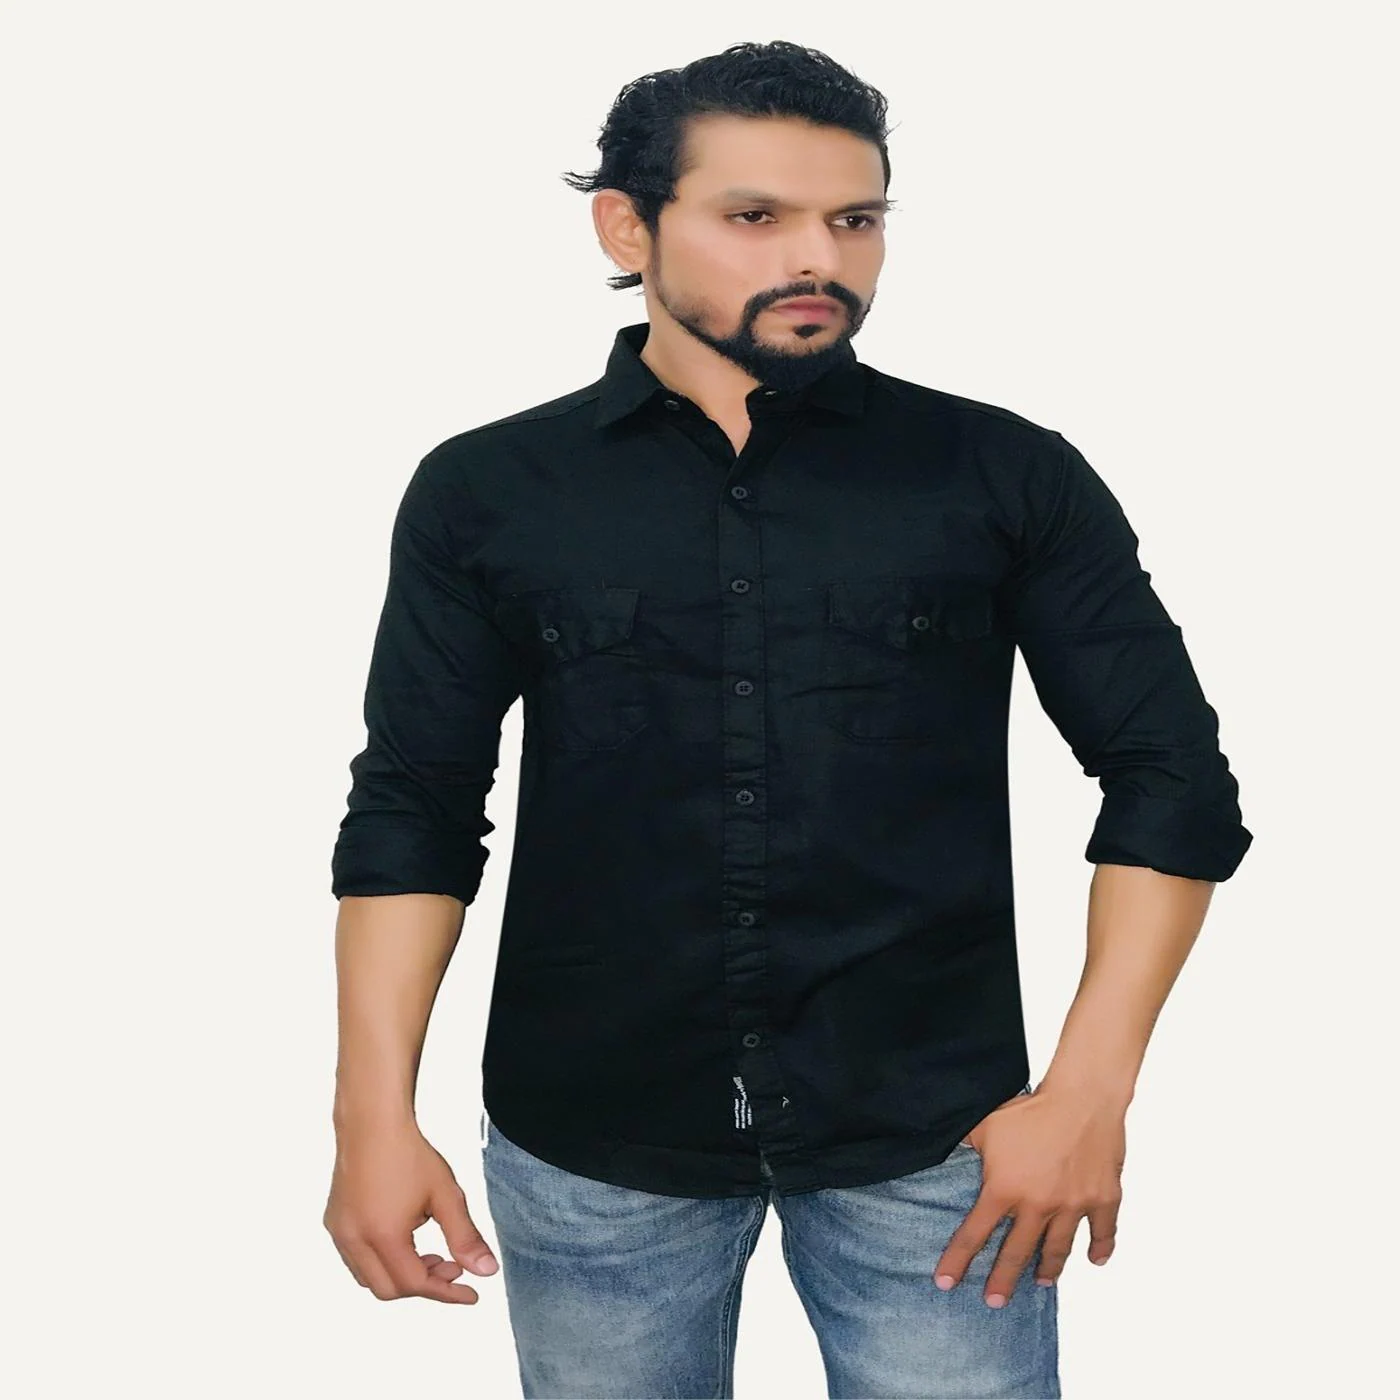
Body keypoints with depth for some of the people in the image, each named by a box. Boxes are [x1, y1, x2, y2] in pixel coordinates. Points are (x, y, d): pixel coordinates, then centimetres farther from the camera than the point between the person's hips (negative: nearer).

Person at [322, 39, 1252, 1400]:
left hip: (933, 1135, 0)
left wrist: (1088, 1089, -9)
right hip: (588, 1139, 1)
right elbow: (413, 811, 3)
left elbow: (1171, 780, -1)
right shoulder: (486, 494, 0)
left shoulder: (1010, 477, -3)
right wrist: (375, 1113, -5)